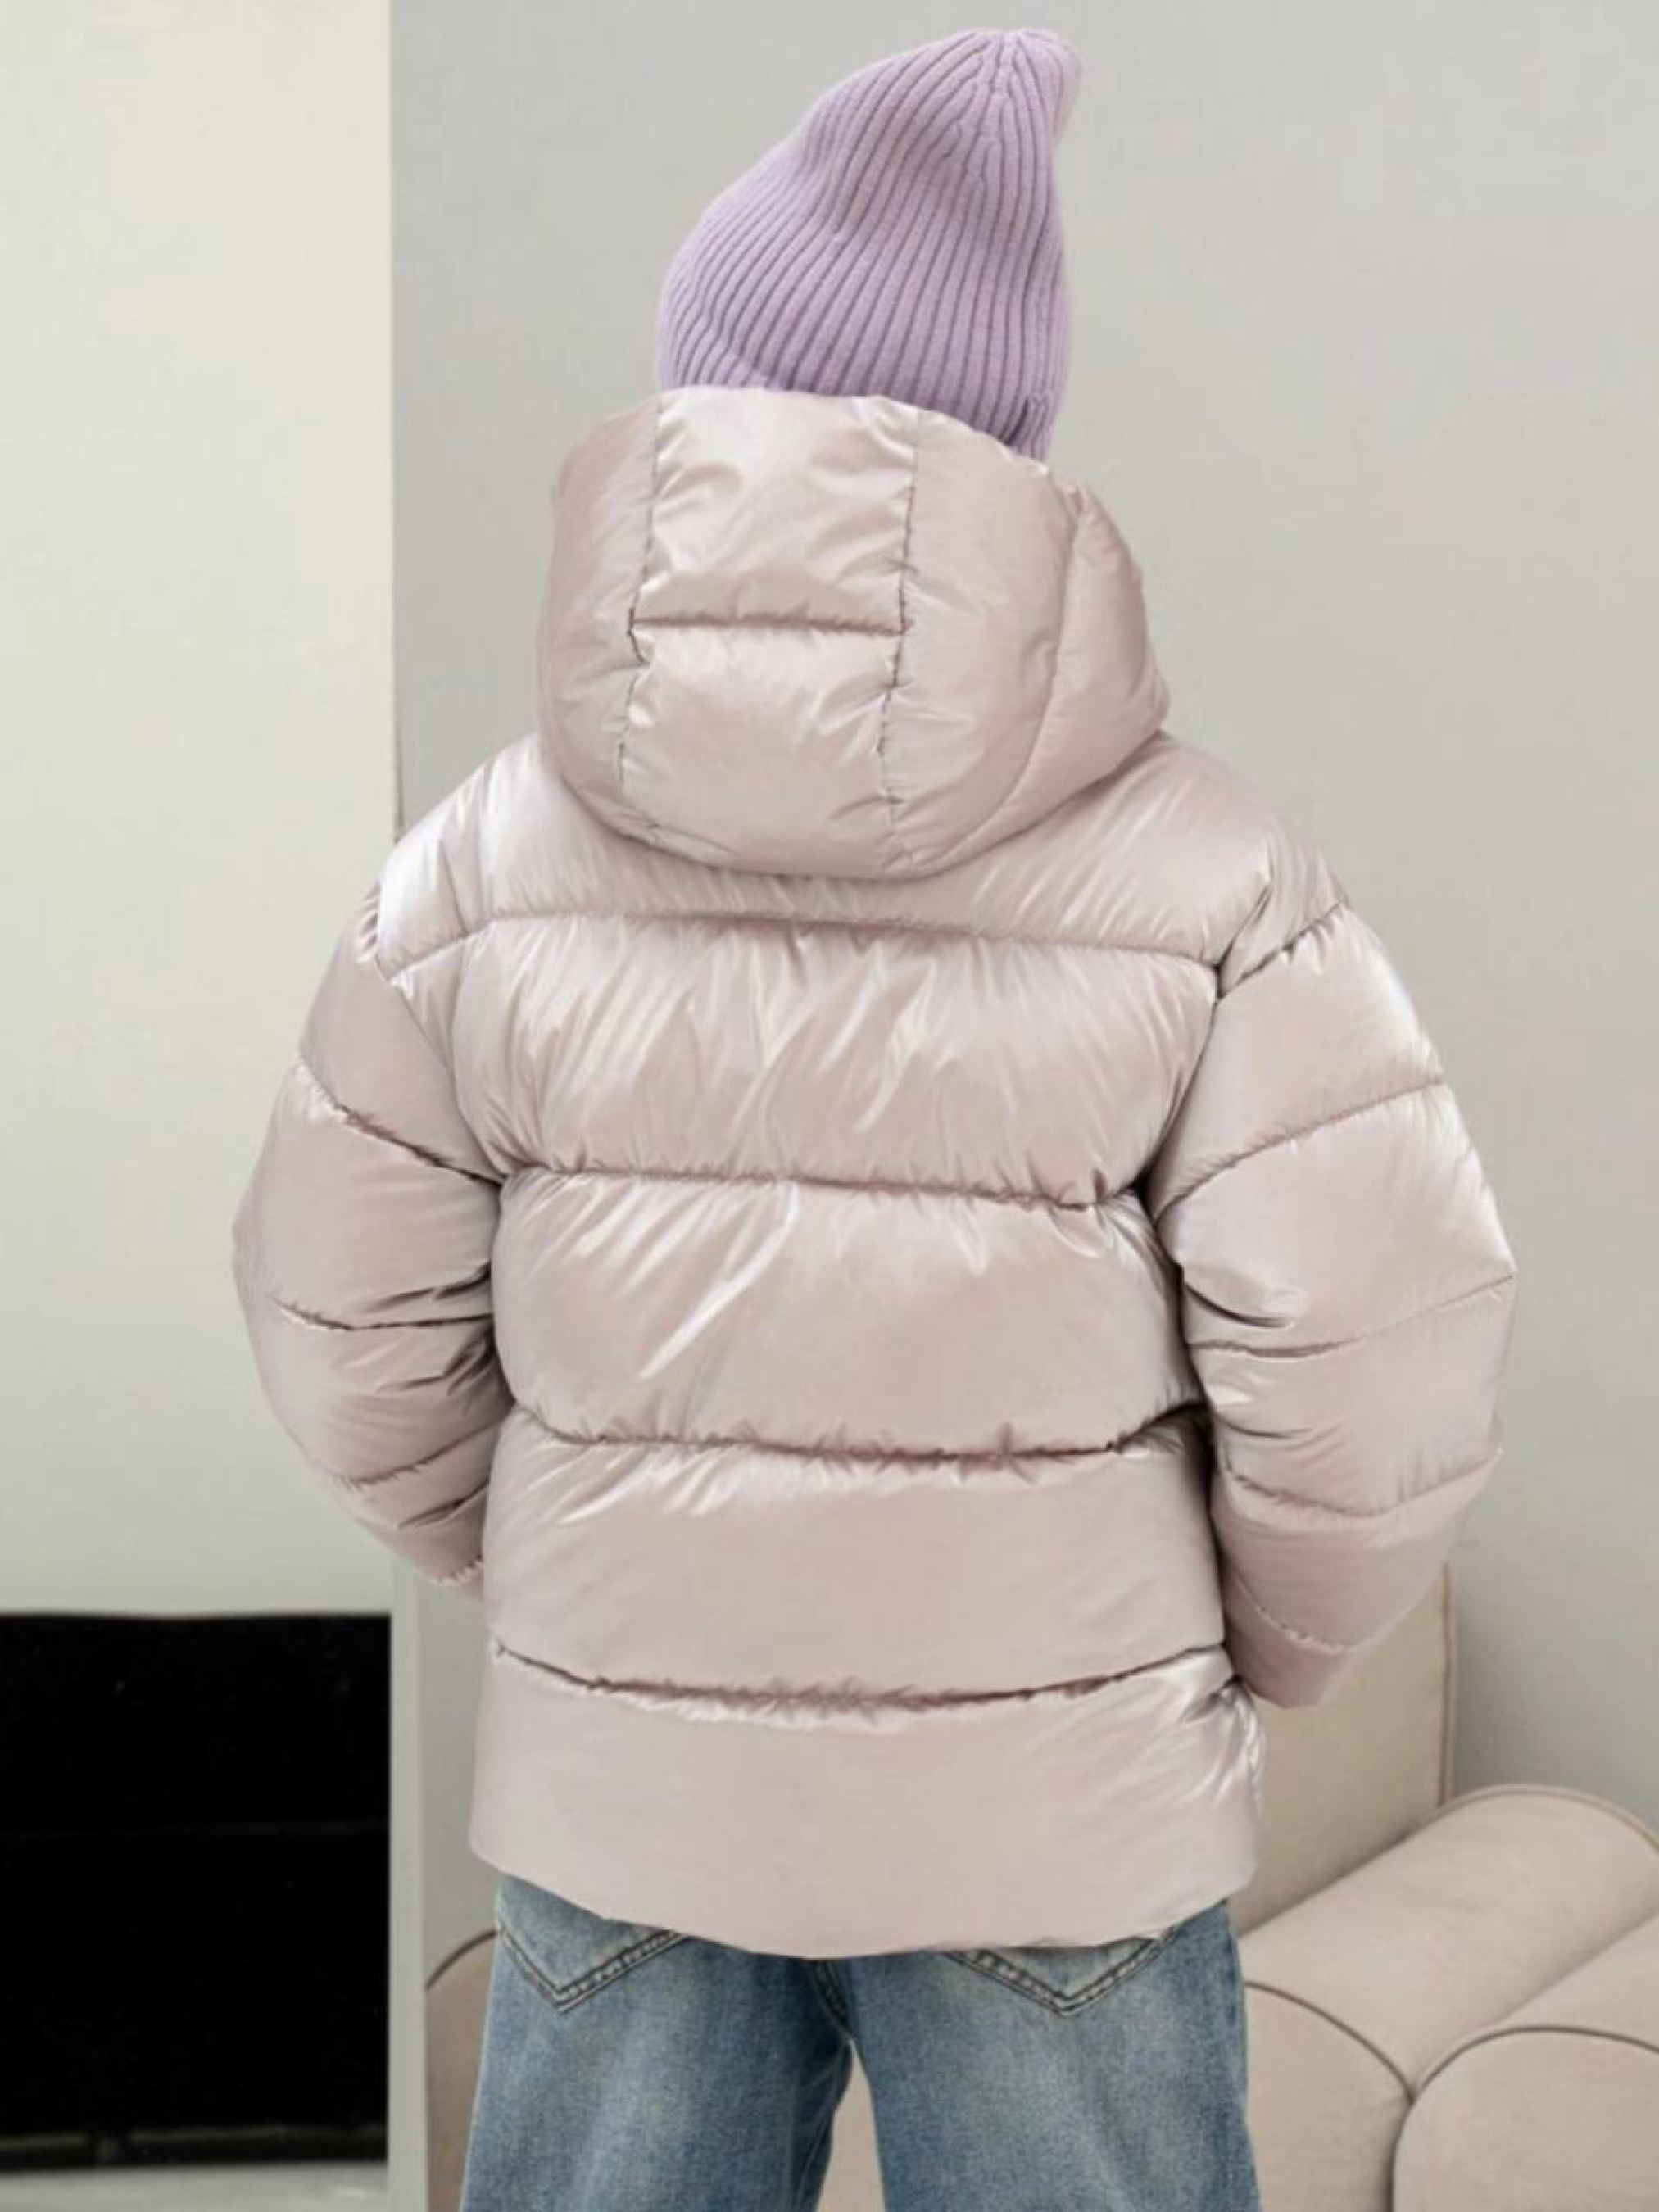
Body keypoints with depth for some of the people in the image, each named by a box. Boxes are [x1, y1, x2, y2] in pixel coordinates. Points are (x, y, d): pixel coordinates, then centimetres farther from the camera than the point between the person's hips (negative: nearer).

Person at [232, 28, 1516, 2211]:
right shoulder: (1203, 871, -12)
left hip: (620, 1781, 2)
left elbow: (355, 1325, 1)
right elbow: (1376, 1349, -14)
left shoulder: (496, 857, -5)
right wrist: (1274, 1649, 6)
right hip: (1057, 1798, -2)